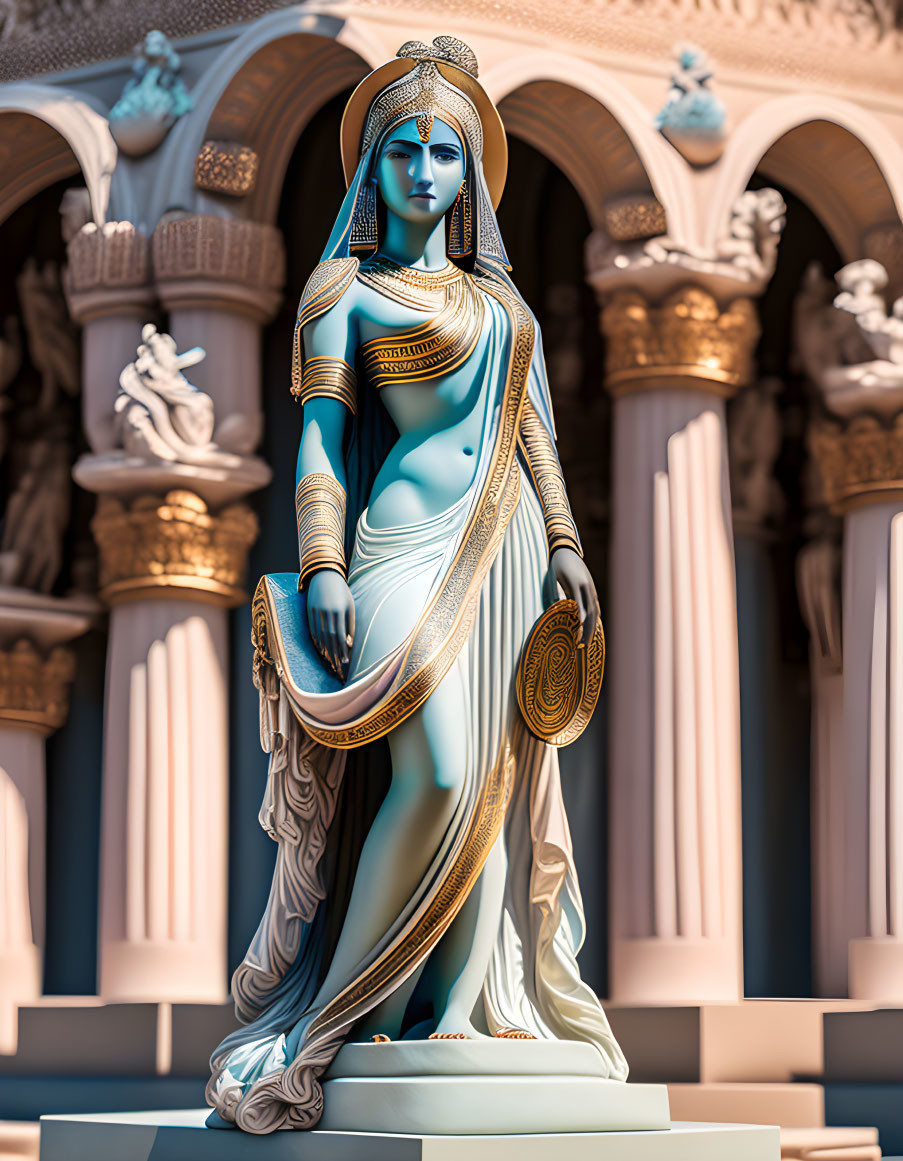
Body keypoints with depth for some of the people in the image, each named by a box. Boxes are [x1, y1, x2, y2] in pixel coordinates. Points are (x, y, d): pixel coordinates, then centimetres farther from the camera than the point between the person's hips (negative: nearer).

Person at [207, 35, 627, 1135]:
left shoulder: (495, 294, 20)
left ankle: (457, 1012, 5)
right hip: (413, 539, -6)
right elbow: (321, 431, -2)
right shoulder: (345, 287, 5)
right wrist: (322, 567, -11)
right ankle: (337, 1020, -7)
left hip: (506, 547, 6)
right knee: (435, 777, -17)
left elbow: (530, 428, 19)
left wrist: (564, 544, 8)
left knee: (496, 781, 1)